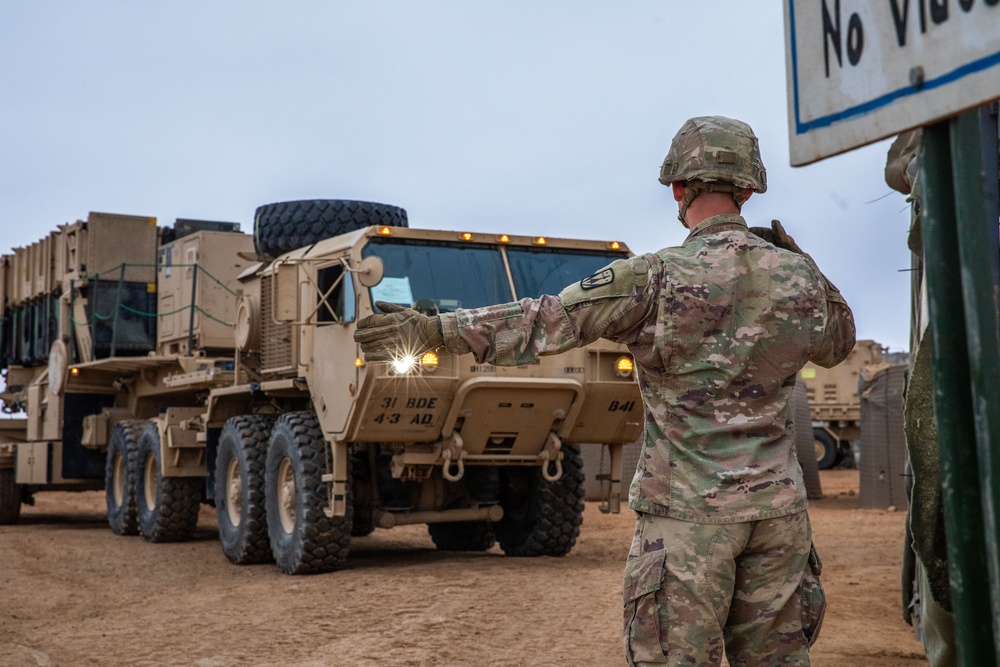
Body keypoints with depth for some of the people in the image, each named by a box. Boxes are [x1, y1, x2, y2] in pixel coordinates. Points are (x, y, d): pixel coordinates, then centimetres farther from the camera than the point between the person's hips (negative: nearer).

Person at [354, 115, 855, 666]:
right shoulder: (797, 274, 3)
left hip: (689, 511, -4)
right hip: (777, 507, 5)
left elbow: (545, 322, -14)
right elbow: (838, 343, 23)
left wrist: (432, 330, -12)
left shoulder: (658, 277, -12)